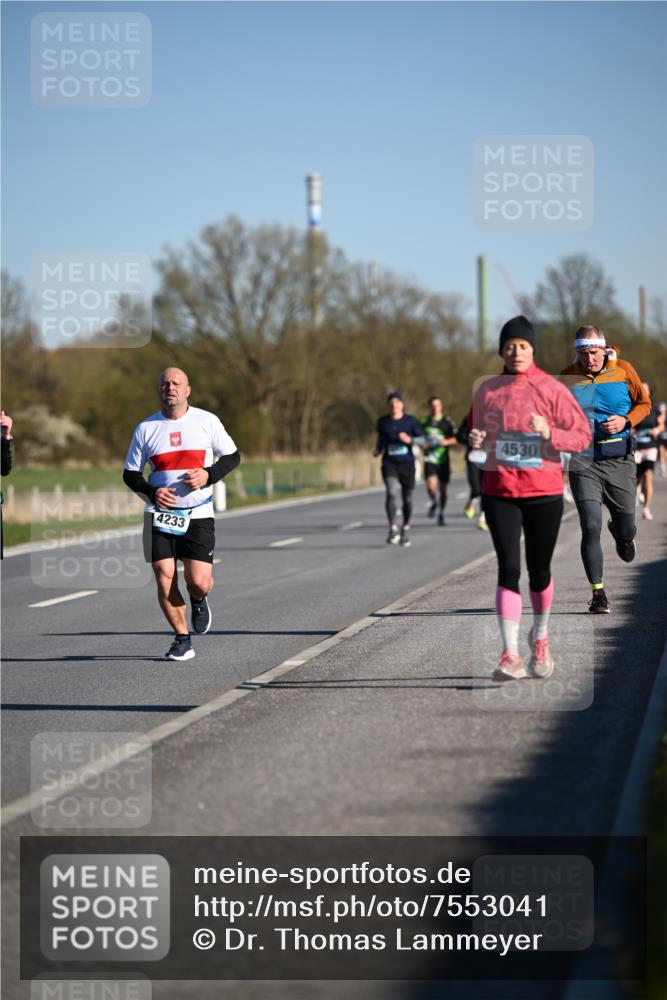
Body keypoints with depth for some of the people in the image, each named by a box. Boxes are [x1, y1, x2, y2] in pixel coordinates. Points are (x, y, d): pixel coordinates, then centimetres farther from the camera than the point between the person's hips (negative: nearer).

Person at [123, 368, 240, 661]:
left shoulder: (206, 421, 1)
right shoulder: (146, 428, 4)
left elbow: (232, 456, 10)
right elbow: (130, 474, 9)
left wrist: (208, 475, -9)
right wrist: (152, 492, -11)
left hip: (198, 514, -1)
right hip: (160, 515, 1)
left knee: (198, 582, -11)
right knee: (165, 582, -7)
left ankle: (199, 601, 26)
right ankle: (182, 638, 13)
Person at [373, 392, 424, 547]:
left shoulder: (410, 421, -2)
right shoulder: (383, 422, 3)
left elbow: (422, 439, 0)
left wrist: (410, 440, -19)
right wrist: (377, 450, 4)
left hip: (407, 464, 0)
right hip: (389, 463, 0)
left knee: (407, 499, 7)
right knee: (392, 493, -22)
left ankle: (406, 529, 28)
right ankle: (393, 529, -19)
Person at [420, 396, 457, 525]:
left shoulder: (447, 422, 1)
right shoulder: (424, 422, 6)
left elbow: (455, 439, 2)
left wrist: (446, 442, -16)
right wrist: (423, 444, -4)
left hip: (443, 460, 0)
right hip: (429, 460, 0)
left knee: (442, 488, 5)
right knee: (431, 485, -19)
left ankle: (441, 514, 21)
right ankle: (434, 503, 12)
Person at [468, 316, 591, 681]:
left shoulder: (551, 389, -3)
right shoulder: (487, 390, 5)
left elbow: (583, 435, -2)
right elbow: (477, 432, 19)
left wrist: (550, 434, -19)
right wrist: (475, 441, -4)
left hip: (544, 492, -1)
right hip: (499, 492, 1)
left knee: (539, 570, 10)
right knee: (508, 569, -10)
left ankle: (540, 637, 36)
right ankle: (510, 655, -13)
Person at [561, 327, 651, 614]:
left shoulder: (623, 370, -1)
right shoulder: (568, 376, 0)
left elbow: (644, 403, 9)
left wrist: (626, 421, -9)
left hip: (619, 459, 1)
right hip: (583, 460, -1)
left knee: (626, 531, 6)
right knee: (591, 527, -11)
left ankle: (621, 533, 46)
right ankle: (598, 593, 1)